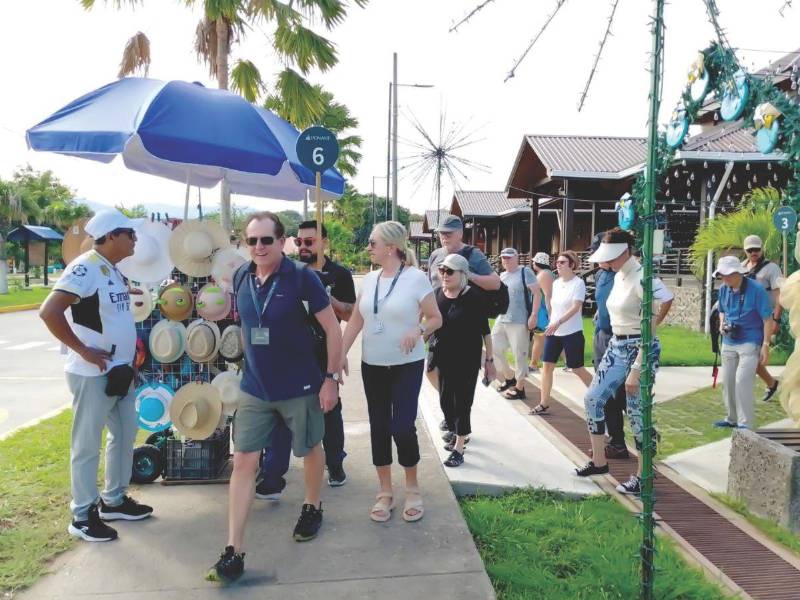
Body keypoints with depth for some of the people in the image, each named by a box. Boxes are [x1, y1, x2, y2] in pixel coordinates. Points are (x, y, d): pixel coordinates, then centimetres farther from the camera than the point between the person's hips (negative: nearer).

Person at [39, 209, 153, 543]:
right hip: (93, 374, -9)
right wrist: (83, 350, -22)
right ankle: (82, 516, 17)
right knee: (87, 445, 3)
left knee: (125, 434, 17)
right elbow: (49, 312, -27)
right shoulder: (85, 268, -18)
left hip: (119, 371, 9)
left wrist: (128, 362, 15)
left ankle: (114, 500, 32)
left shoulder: (113, 270, 10)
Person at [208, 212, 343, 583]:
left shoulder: (302, 277, -15)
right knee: (243, 461, 1)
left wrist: (331, 378, -12)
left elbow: (332, 328, -11)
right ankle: (233, 552, 9)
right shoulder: (241, 277, -1)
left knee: (310, 450, 16)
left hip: (300, 387, -3)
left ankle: (312, 507, 44)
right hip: (255, 389, 4)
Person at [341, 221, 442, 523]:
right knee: (379, 427, 8)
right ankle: (385, 493, 23)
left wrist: (418, 331, -26)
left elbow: (436, 318, -6)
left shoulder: (416, 277, -11)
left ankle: (413, 489, 18)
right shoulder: (369, 279, 4)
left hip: (407, 365, -5)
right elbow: (355, 321, 7)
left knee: (402, 426, -8)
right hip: (372, 365, 5)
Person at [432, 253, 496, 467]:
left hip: (468, 358, -5)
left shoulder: (472, 297, -14)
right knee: (445, 399, 15)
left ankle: (459, 448, 11)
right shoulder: (437, 294, -1)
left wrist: (489, 359, -8)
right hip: (444, 357, 5)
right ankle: (457, 432, 39)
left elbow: (485, 330, -9)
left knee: (462, 401, 1)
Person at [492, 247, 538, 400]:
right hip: (501, 320, 8)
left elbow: (537, 293, -13)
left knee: (519, 355, 1)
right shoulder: (501, 276, 14)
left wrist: (534, 315, -17)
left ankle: (519, 388, 14)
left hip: (519, 322, -8)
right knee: (493, 349, 12)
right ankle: (509, 377, 31)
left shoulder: (525, 272, -8)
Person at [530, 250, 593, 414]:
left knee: (577, 369, 2)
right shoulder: (556, 283, 9)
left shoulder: (578, 283, -12)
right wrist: (550, 324, 11)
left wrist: (558, 323, -30)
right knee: (546, 365, 2)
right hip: (553, 332, 6)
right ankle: (544, 404, 10)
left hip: (572, 333, -6)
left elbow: (576, 307, -21)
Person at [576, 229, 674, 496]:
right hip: (616, 346, 9)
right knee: (593, 398, 6)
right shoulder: (619, 276, 8)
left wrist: (636, 370, -22)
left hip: (640, 349, -9)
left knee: (637, 412, -3)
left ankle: (642, 477, 12)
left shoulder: (642, 278, -19)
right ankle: (599, 461, 20)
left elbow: (649, 329, -21)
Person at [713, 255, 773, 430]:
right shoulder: (723, 289, 2)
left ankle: (746, 424, -6)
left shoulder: (756, 289, -15)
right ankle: (732, 418, 29)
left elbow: (768, 320, -13)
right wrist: (722, 324, -1)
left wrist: (765, 346, -17)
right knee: (728, 381, 13)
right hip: (729, 343, 7)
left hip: (750, 343, -7)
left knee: (742, 381, -15)